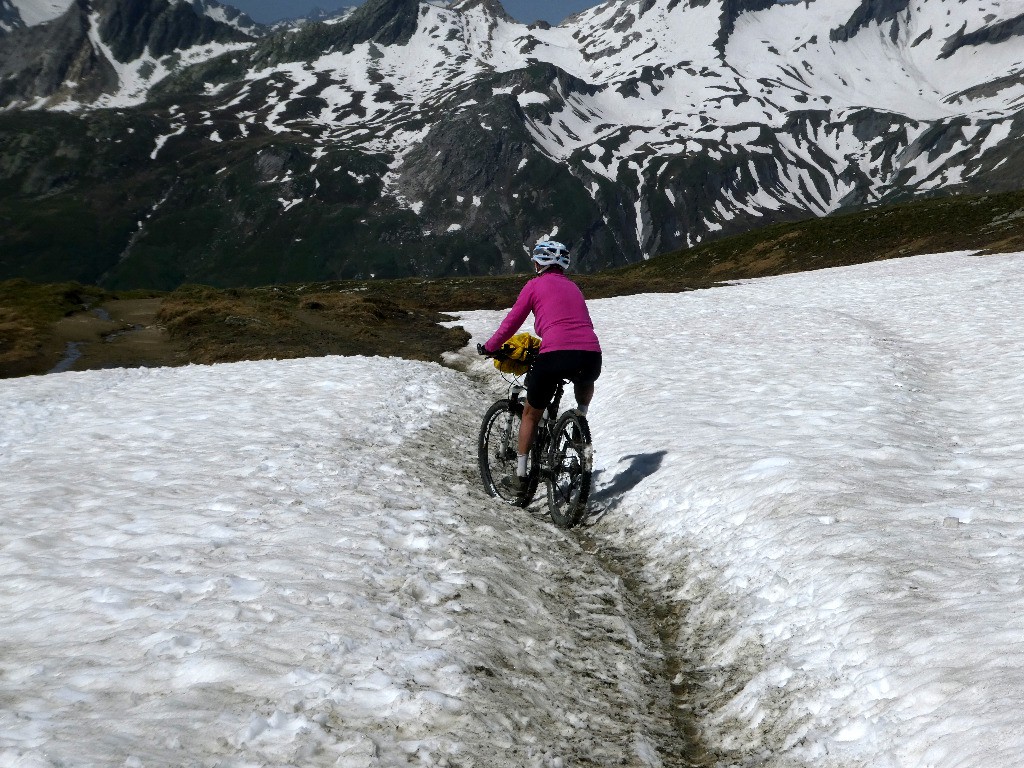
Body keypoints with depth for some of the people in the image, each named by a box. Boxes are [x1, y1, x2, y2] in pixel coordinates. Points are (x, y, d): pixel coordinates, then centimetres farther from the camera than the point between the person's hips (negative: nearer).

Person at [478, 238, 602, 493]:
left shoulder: (536, 285, 11)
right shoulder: (573, 287, 26)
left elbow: (511, 322, 13)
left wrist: (489, 347, 27)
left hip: (555, 356, -4)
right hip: (591, 355, 4)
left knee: (531, 414, 17)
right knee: (584, 382, 41)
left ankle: (520, 474, 18)